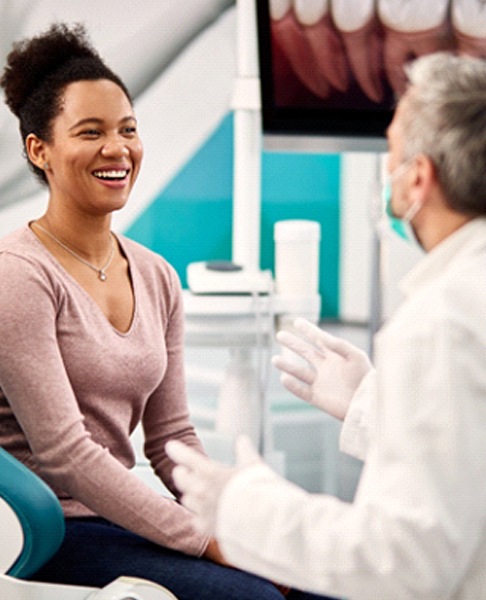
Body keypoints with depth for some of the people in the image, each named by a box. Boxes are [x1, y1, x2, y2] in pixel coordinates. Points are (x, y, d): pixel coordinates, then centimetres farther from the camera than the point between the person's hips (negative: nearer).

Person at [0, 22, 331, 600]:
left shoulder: (157, 278, 10)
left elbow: (171, 436, 12)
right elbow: (63, 453, -18)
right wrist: (208, 543, -18)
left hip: (119, 518, 7)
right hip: (48, 534, -7)